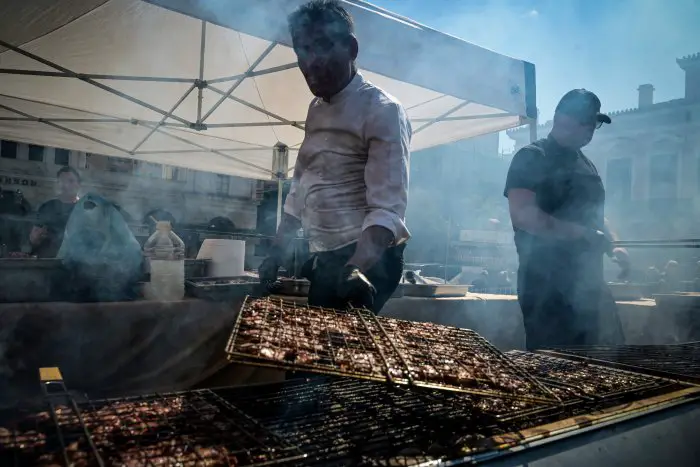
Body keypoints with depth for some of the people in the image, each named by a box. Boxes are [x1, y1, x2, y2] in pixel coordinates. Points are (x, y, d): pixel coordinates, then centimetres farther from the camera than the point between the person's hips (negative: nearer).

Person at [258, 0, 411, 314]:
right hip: (326, 258, 8)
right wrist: (277, 251, 16)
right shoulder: (316, 109, 11)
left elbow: (388, 208, -23)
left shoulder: (381, 111, -14)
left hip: (366, 257, -8)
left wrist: (356, 267, -39)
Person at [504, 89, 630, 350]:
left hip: (589, 279, 8)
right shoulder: (532, 158, -7)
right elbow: (523, 215, -21)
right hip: (547, 282, -8)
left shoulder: (586, 164, 18)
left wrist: (613, 246, 6)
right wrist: (581, 233, -24)